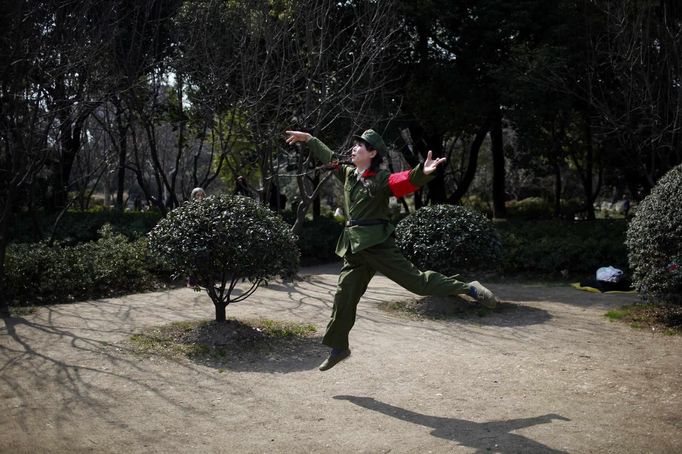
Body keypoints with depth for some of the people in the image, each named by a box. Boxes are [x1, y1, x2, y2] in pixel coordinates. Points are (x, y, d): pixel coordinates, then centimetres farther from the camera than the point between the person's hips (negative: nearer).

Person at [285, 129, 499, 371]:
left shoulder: (381, 179, -10)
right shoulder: (348, 174, 10)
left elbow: (407, 180, -29)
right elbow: (328, 156, 27)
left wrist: (423, 172, -50)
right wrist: (307, 138, 34)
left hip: (377, 243, -7)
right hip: (354, 247, 7)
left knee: (415, 279, -11)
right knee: (344, 296, 11)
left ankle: (469, 289, 1)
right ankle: (338, 347, 25)